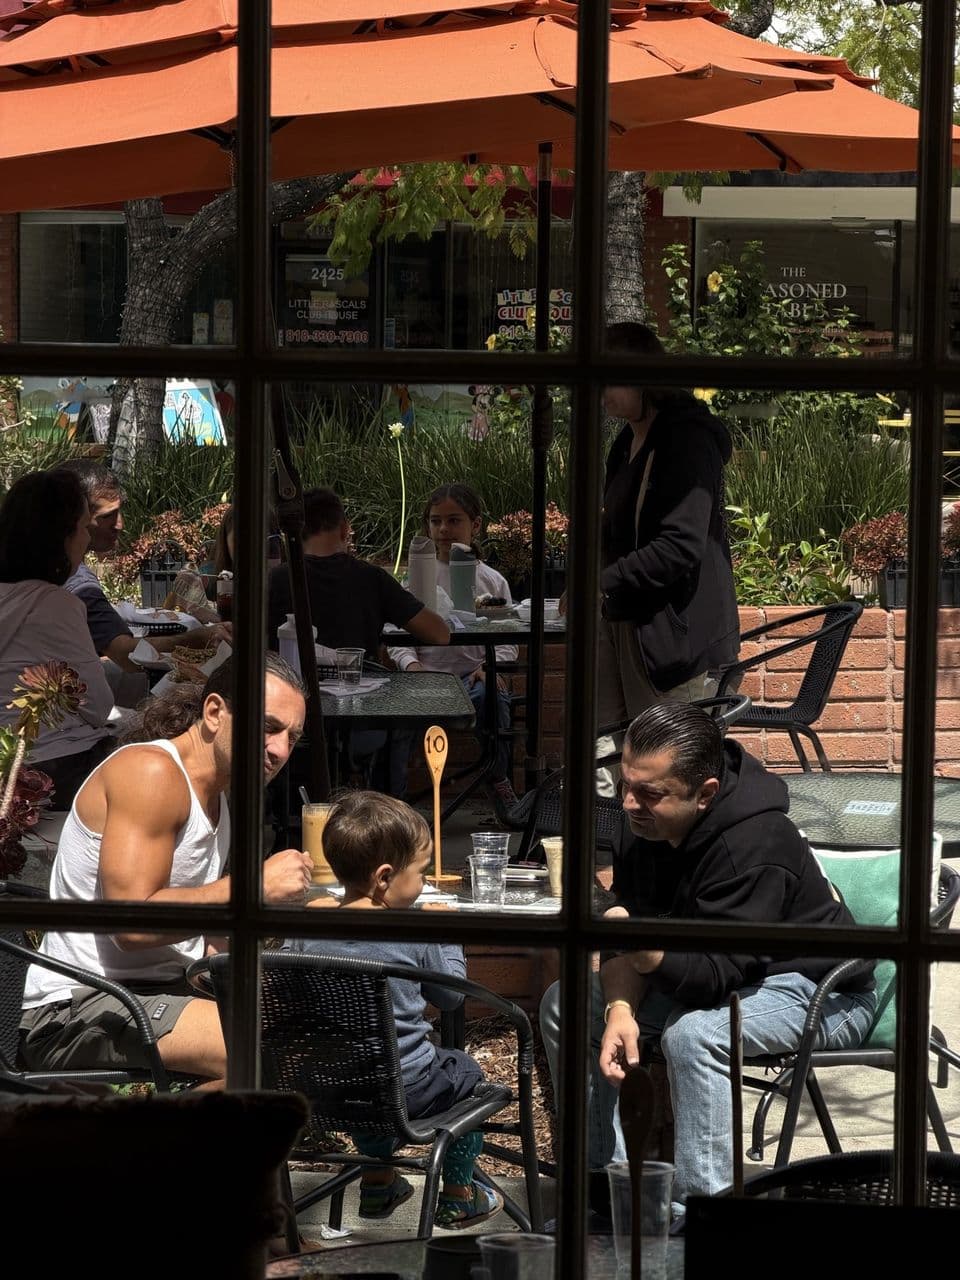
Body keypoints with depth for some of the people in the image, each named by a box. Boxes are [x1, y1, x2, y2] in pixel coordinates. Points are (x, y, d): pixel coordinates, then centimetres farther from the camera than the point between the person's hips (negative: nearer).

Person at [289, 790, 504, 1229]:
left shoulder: (307, 931, -9)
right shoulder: (415, 937, -17)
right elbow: (451, 993, -1)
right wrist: (446, 937, 14)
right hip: (408, 1086, -4)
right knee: (465, 1071, 27)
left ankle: (377, 1180, 48)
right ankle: (458, 1195, 35)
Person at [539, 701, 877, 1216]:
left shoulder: (754, 844, -32)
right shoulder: (648, 826, -8)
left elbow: (715, 976, -35)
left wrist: (648, 954, -52)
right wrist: (621, 1008, -24)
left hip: (818, 993, -9)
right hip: (702, 975, 9)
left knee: (693, 1034, -37)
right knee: (565, 1004, 0)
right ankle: (600, 1178, 2)